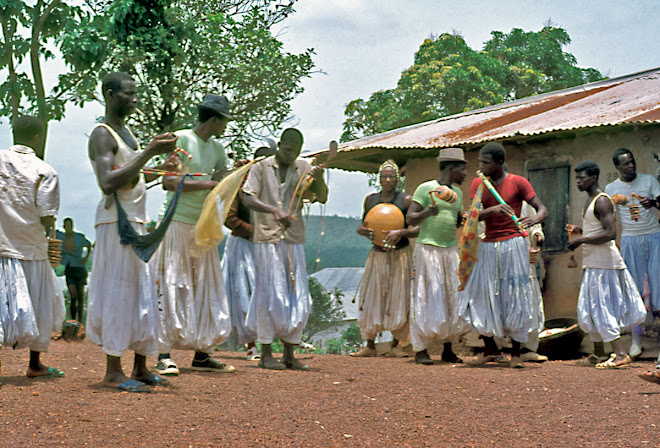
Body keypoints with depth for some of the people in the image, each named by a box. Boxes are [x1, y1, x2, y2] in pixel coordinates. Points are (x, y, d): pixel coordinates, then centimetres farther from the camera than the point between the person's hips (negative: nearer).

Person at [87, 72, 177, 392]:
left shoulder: (126, 131, 19)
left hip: (137, 221, 9)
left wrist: (160, 168, 15)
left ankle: (141, 368, 15)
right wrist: (149, 152, -25)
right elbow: (108, 182, -25)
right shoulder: (102, 135, -11)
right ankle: (113, 371, -3)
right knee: (118, 292, -8)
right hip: (117, 221, -9)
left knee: (143, 292, 9)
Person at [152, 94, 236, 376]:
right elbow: (169, 182, -16)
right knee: (171, 288, -7)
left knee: (206, 289, 6)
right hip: (177, 222, -7)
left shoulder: (217, 149, 14)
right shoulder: (180, 139, -8)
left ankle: (202, 355, 11)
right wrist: (208, 184, -17)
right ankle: (164, 355, -4)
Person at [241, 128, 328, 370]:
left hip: (294, 240, 4)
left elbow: (321, 198, 3)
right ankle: (266, 354, 4)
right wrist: (274, 210, -24)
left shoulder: (303, 169, 10)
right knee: (270, 295, -4)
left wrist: (319, 179, -18)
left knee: (299, 298, 3)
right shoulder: (261, 167, 1)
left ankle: (289, 354, 11)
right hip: (267, 238, -4)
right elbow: (247, 198, -9)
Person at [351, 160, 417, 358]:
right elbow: (362, 226, 16)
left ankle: (395, 345, 9)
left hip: (400, 254, -3)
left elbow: (419, 228, -6)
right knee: (372, 298, 1)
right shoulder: (370, 199, 8)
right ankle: (370, 345, 9)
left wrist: (401, 233, -23)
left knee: (399, 298, -1)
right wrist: (365, 231, -7)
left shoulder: (405, 200, -3)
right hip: (377, 254, 3)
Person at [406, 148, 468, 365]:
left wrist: (466, 219, 3)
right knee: (427, 299, -6)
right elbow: (410, 219, -9)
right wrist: (428, 212, -27)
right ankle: (420, 349, 1)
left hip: (451, 249, 6)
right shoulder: (426, 189, -6)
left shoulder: (457, 192, 14)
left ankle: (448, 348, 10)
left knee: (452, 298, 3)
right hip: (428, 249, -6)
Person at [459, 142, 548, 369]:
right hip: (488, 247, 4)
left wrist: (534, 219, -29)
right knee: (480, 296, 0)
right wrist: (493, 209, -24)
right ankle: (491, 349, 16)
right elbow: (474, 216, -4)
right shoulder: (477, 184, 8)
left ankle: (516, 353, 3)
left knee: (516, 297, -5)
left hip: (513, 245, -3)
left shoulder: (517, 182, -2)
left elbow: (542, 209, -5)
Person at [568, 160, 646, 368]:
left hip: (603, 262, -10)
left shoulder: (602, 201, -16)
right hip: (595, 261, 10)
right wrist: (579, 230, 10)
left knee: (600, 306, -10)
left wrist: (581, 240, -20)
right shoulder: (591, 200, 15)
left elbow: (610, 233, -24)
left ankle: (621, 354, -10)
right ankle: (619, 351, 16)